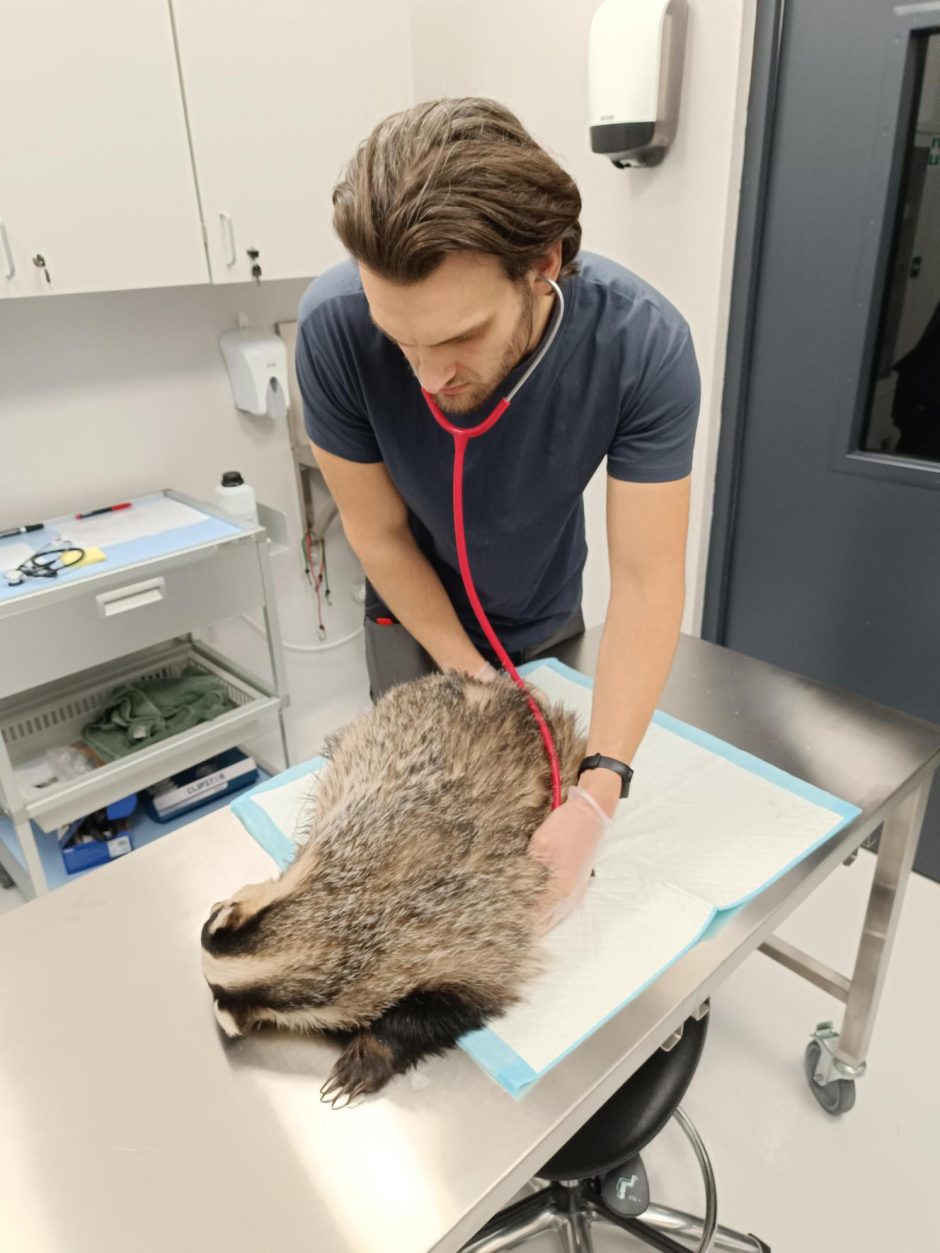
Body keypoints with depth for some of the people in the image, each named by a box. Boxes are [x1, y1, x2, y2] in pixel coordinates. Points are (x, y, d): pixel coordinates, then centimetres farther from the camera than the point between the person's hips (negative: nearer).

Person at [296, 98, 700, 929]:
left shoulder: (643, 343, -33)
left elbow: (648, 581, -33)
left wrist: (598, 798, -40)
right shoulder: (334, 326, -33)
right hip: (415, 620, 0)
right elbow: (379, 533, -21)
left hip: (548, 616, 1)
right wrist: (468, 674, -19)